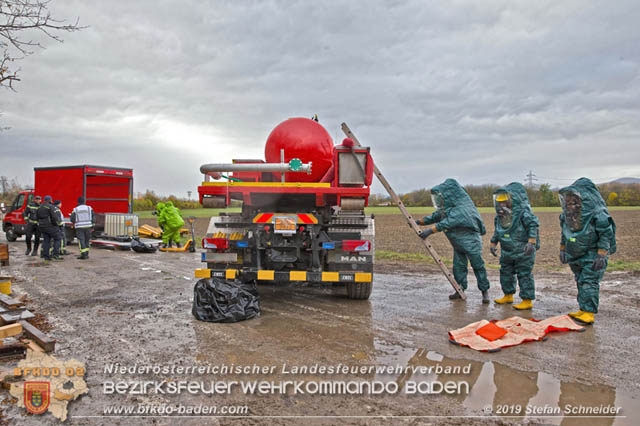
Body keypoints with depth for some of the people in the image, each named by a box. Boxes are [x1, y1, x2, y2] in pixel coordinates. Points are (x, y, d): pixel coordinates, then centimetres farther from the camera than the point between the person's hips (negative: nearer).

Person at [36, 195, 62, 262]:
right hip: (50, 226, -7)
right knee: (57, 238, 1)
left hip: (42, 226, 7)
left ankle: (46, 256, 9)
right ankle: (55, 254, -9)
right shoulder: (51, 207, -11)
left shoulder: (39, 207, 13)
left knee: (46, 240, 12)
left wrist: (41, 225, 19)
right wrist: (55, 224, -6)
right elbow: (53, 217, -18)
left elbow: (37, 217, 16)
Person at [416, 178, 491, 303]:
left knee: (478, 266, 2)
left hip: (471, 242, -8)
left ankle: (485, 292, 12)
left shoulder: (461, 209, -28)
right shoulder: (447, 208, 2)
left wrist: (430, 230, -45)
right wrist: (419, 221, -7)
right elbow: (435, 217, 6)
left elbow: (447, 223, -39)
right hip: (458, 245, 8)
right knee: (458, 267, 9)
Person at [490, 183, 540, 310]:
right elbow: (497, 232, 19)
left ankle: (527, 300, 4)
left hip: (523, 251, -8)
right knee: (506, 273, 16)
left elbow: (533, 226, -18)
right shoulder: (499, 216, 7)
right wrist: (493, 244, 17)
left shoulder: (523, 213, -16)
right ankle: (508, 295, 32)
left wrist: (531, 242, -26)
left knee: (524, 275, -3)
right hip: (507, 252, 8)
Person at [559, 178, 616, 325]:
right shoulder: (566, 215, 1)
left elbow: (606, 234, -14)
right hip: (576, 255, 7)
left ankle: (589, 313, -8)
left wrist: (601, 256, -17)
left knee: (588, 281, -12)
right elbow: (564, 234, 16)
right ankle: (583, 310, 21)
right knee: (580, 281, 12)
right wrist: (562, 250, 14)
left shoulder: (597, 215, -19)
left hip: (593, 254, -7)